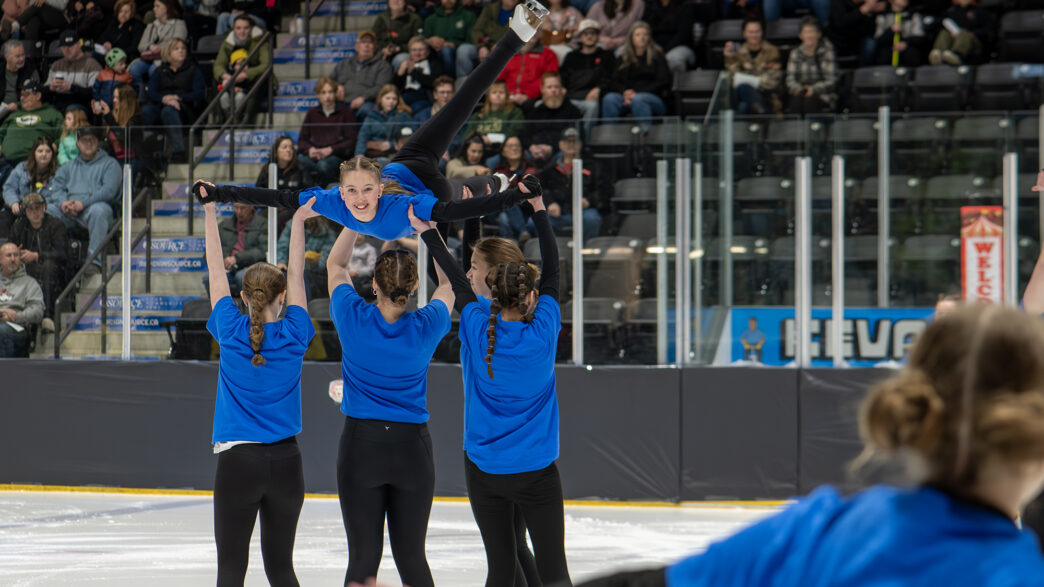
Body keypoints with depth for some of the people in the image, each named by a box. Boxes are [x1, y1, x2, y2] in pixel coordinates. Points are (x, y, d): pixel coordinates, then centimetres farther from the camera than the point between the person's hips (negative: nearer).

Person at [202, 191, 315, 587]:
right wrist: (298, 221, 17)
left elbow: (216, 271, 4)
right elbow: (296, 275, 8)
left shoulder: (232, 334, -5)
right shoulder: (293, 337, -2)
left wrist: (210, 213, 12)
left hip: (237, 461, -2)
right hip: (285, 461, 2)